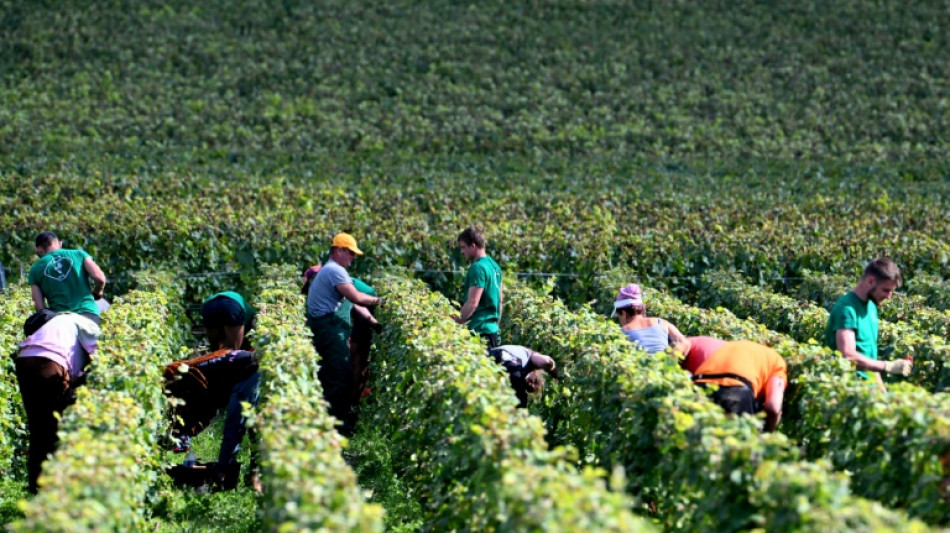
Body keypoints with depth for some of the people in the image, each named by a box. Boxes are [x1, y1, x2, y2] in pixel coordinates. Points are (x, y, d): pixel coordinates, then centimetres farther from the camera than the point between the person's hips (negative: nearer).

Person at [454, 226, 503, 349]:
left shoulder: (477, 268, -14)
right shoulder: (495, 266, 15)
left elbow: (472, 303, -20)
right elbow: (499, 300, 21)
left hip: (478, 330, -10)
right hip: (492, 330, 10)